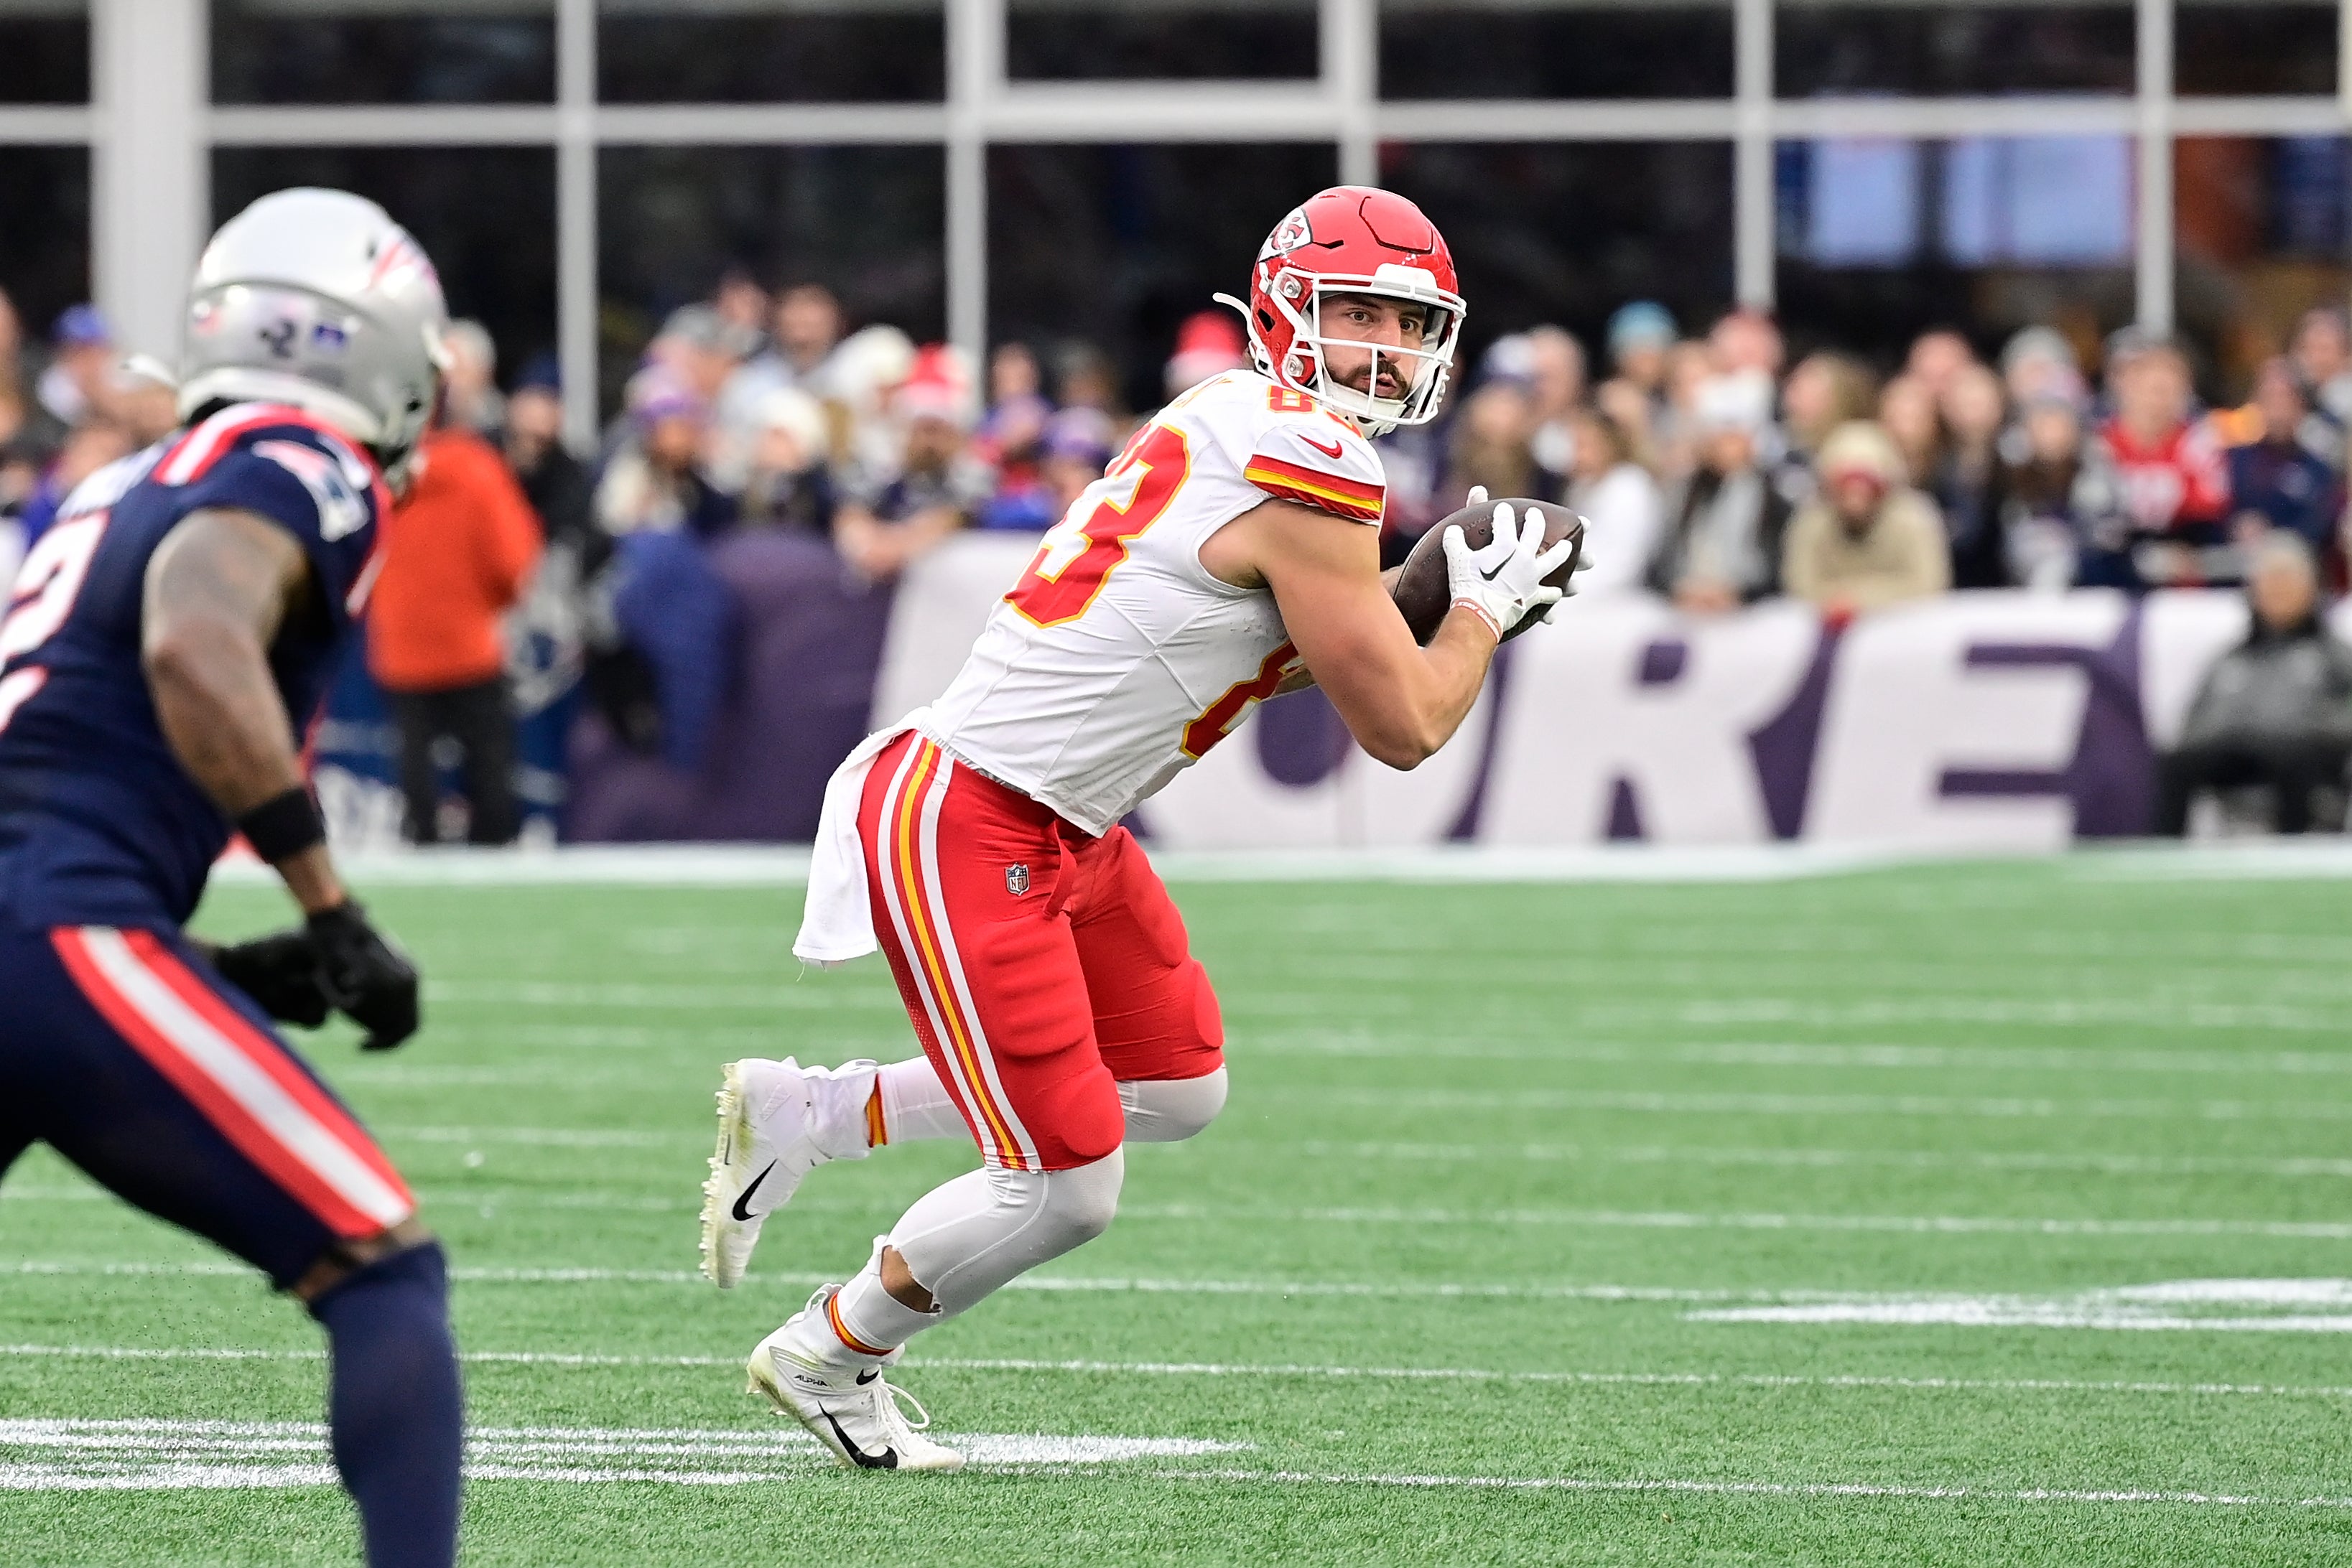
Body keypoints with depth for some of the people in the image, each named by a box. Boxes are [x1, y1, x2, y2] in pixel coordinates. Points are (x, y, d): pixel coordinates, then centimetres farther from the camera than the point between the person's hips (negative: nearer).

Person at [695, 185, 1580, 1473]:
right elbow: (1401, 729, -11)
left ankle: (802, 1114, 25)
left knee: (1178, 1092, 20)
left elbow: (1252, 645, 22)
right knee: (1063, 1192, -6)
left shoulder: (1228, 422, 11)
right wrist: (1485, 610, 7)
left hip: (1059, 830, 10)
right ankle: (827, 1358, 19)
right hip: (964, 829, -10)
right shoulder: (1312, 474, -18)